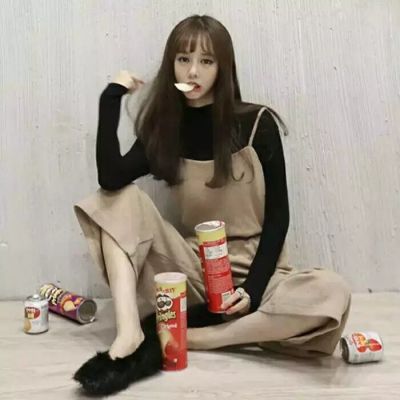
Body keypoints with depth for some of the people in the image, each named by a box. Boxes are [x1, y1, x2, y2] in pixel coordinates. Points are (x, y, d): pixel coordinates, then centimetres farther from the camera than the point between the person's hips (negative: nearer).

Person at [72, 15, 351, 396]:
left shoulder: (257, 124, -7)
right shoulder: (164, 130, 1)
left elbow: (278, 215, -6)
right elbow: (111, 179, -17)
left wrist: (253, 289, -17)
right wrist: (110, 99, -15)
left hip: (253, 271, -1)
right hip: (194, 269, 2)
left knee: (332, 294, -32)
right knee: (122, 199, -14)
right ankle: (130, 333, -30)